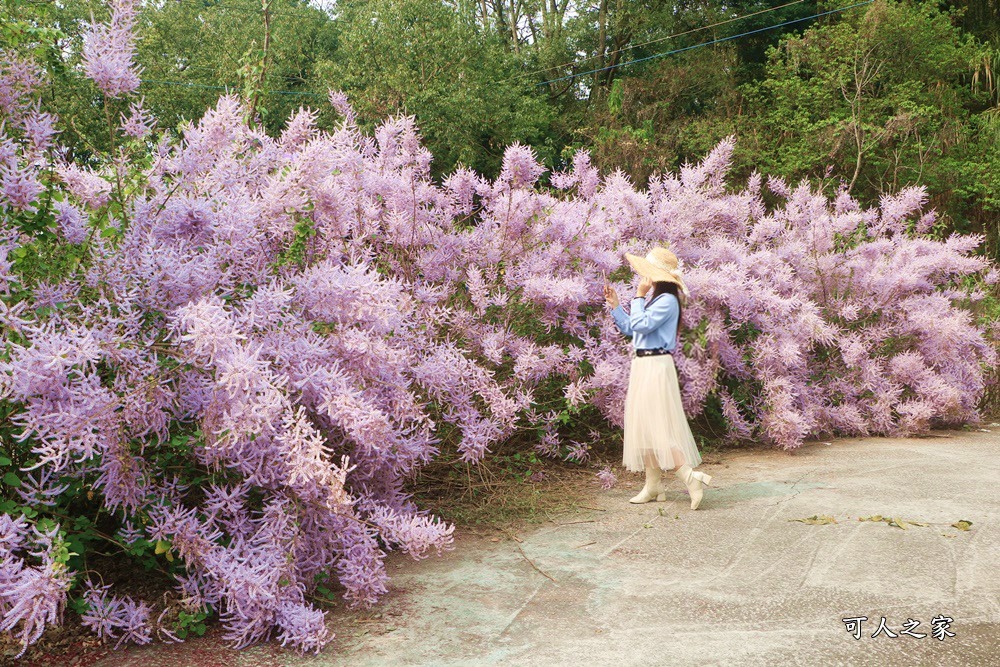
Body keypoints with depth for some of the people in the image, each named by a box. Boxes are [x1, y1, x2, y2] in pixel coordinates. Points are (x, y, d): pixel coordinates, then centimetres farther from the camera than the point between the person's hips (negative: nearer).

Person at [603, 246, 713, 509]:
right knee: (644, 426, 11)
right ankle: (653, 486, 18)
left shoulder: (667, 300, -14)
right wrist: (615, 305, 16)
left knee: (654, 426, -11)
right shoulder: (652, 298, 16)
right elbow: (629, 329, 19)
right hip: (642, 365, 10)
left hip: (656, 366, -10)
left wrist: (639, 296, -13)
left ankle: (690, 476, -10)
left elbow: (640, 325, -23)